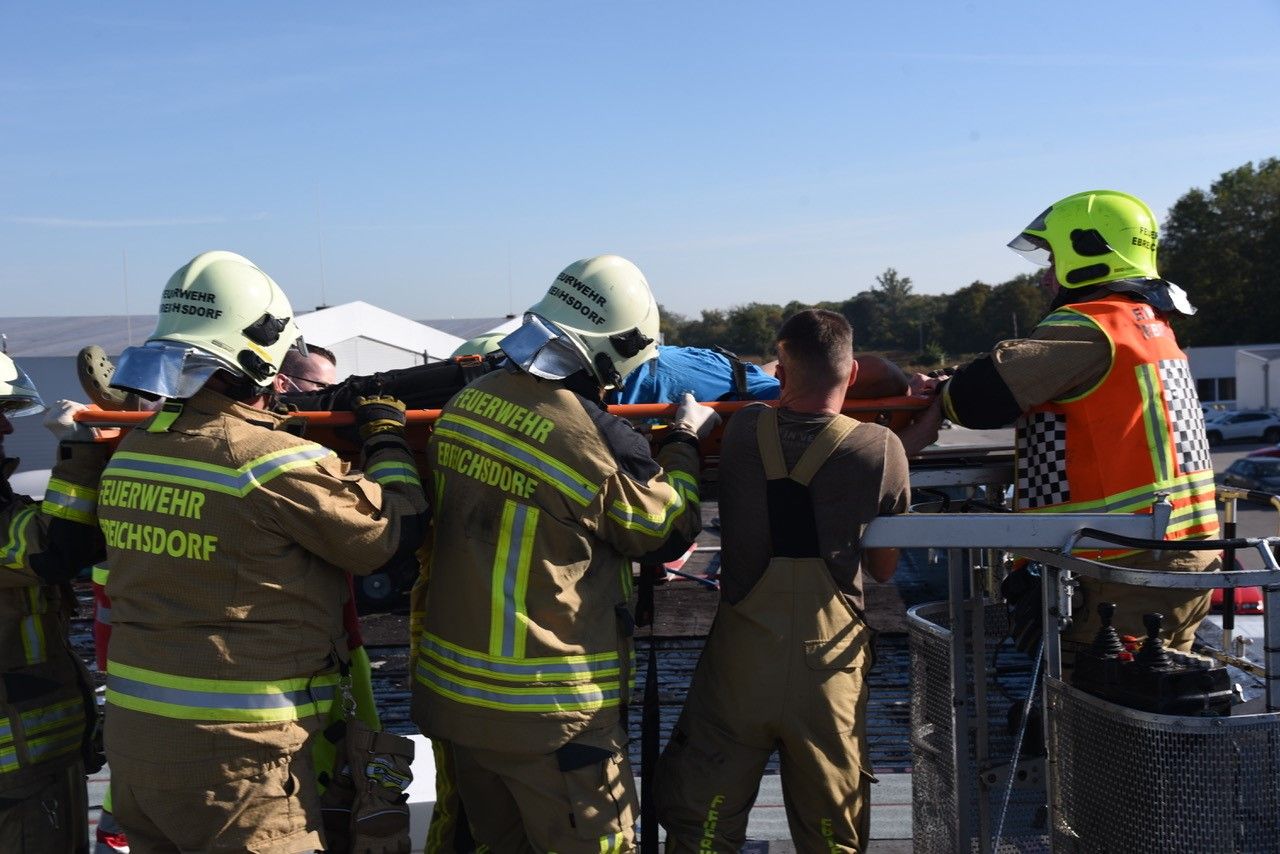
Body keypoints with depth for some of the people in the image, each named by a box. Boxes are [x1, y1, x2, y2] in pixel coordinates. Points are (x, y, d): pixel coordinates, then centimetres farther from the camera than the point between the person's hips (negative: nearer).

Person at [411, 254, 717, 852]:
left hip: (451, 689, 7)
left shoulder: (465, 403, -1)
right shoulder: (596, 441, -22)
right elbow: (667, 532, -5)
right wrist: (685, 442, 7)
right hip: (547, 710, -7)